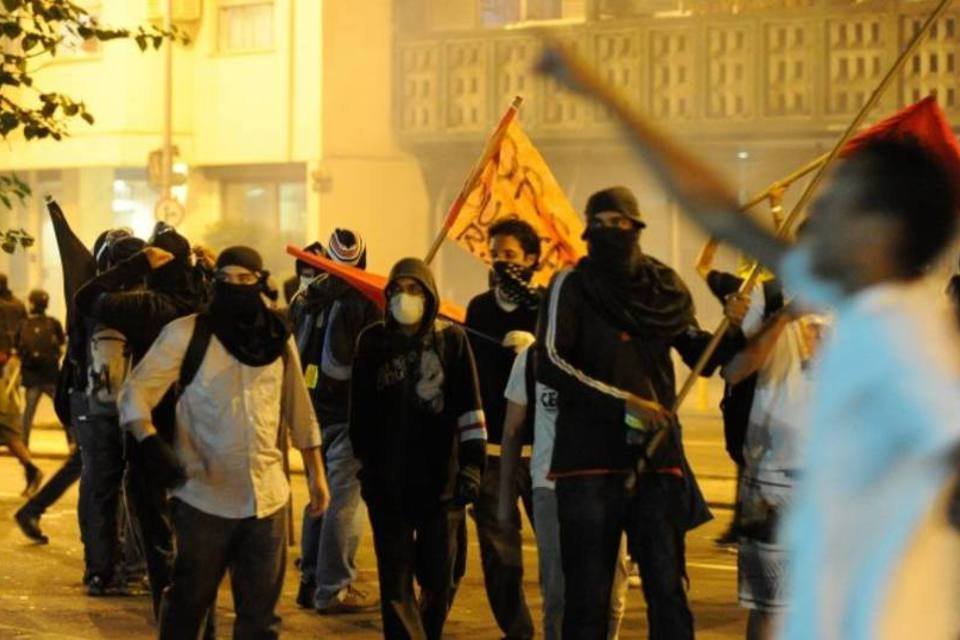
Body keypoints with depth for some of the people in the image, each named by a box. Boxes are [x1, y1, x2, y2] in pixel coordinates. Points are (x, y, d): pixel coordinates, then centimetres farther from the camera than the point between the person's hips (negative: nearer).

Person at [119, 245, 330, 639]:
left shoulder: (279, 339, 6)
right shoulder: (186, 334, -6)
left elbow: (300, 412, 15)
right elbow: (135, 391, -9)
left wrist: (316, 475, 14)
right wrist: (154, 445, -26)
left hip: (267, 499, 3)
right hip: (204, 498, -3)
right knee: (188, 606, 8)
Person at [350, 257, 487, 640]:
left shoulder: (452, 339, 1)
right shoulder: (373, 341, 3)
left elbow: (469, 409, -1)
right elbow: (361, 411, 10)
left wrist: (472, 464, -8)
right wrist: (365, 464, 10)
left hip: (441, 479, 0)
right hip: (388, 483, 0)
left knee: (437, 580, 8)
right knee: (395, 583, -4)